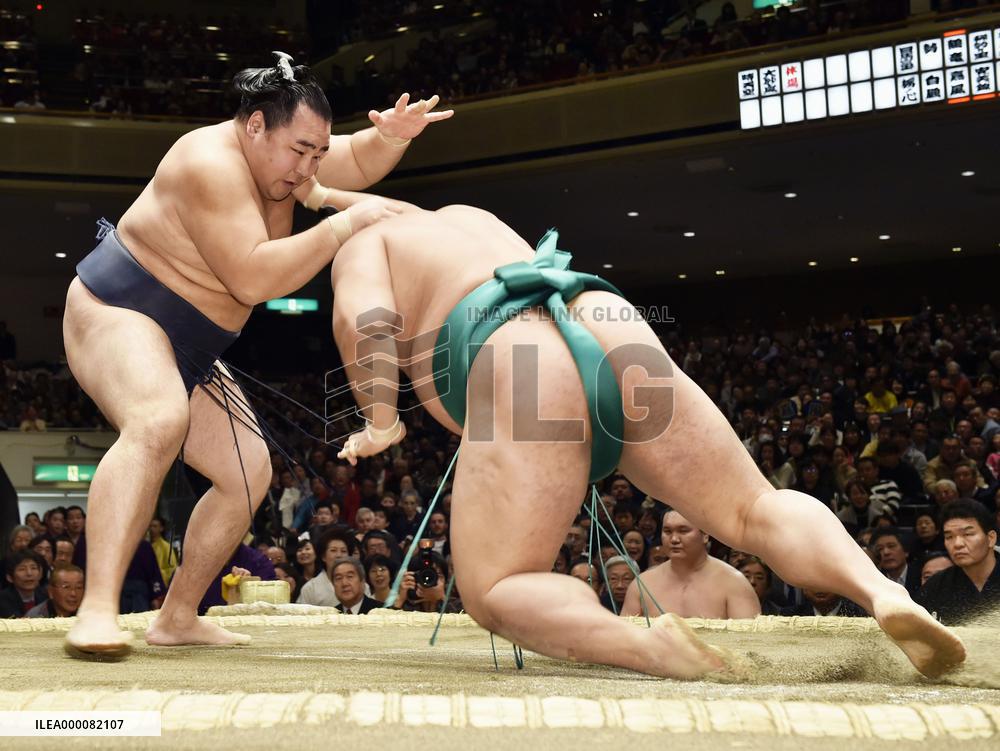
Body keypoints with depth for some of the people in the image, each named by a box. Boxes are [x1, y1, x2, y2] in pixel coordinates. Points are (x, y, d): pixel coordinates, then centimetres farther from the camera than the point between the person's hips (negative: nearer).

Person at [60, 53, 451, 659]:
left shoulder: (278, 148, 1)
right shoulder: (213, 162, -26)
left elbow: (359, 164, 13)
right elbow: (254, 279, -33)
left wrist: (391, 136, -10)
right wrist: (345, 225, -29)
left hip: (189, 352, 10)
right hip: (116, 312, -10)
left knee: (249, 474, 5)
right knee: (158, 422, -38)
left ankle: (178, 618, 14)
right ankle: (97, 610, -43)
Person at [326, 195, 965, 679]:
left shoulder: (362, 241, 23)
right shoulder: (466, 214, 42)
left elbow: (364, 318, 0)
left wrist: (380, 422, 7)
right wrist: (328, 192, 75)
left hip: (515, 359, -6)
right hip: (613, 327, 6)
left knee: (498, 592, -1)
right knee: (753, 508, 11)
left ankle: (646, 647, -31)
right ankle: (883, 592, -19)